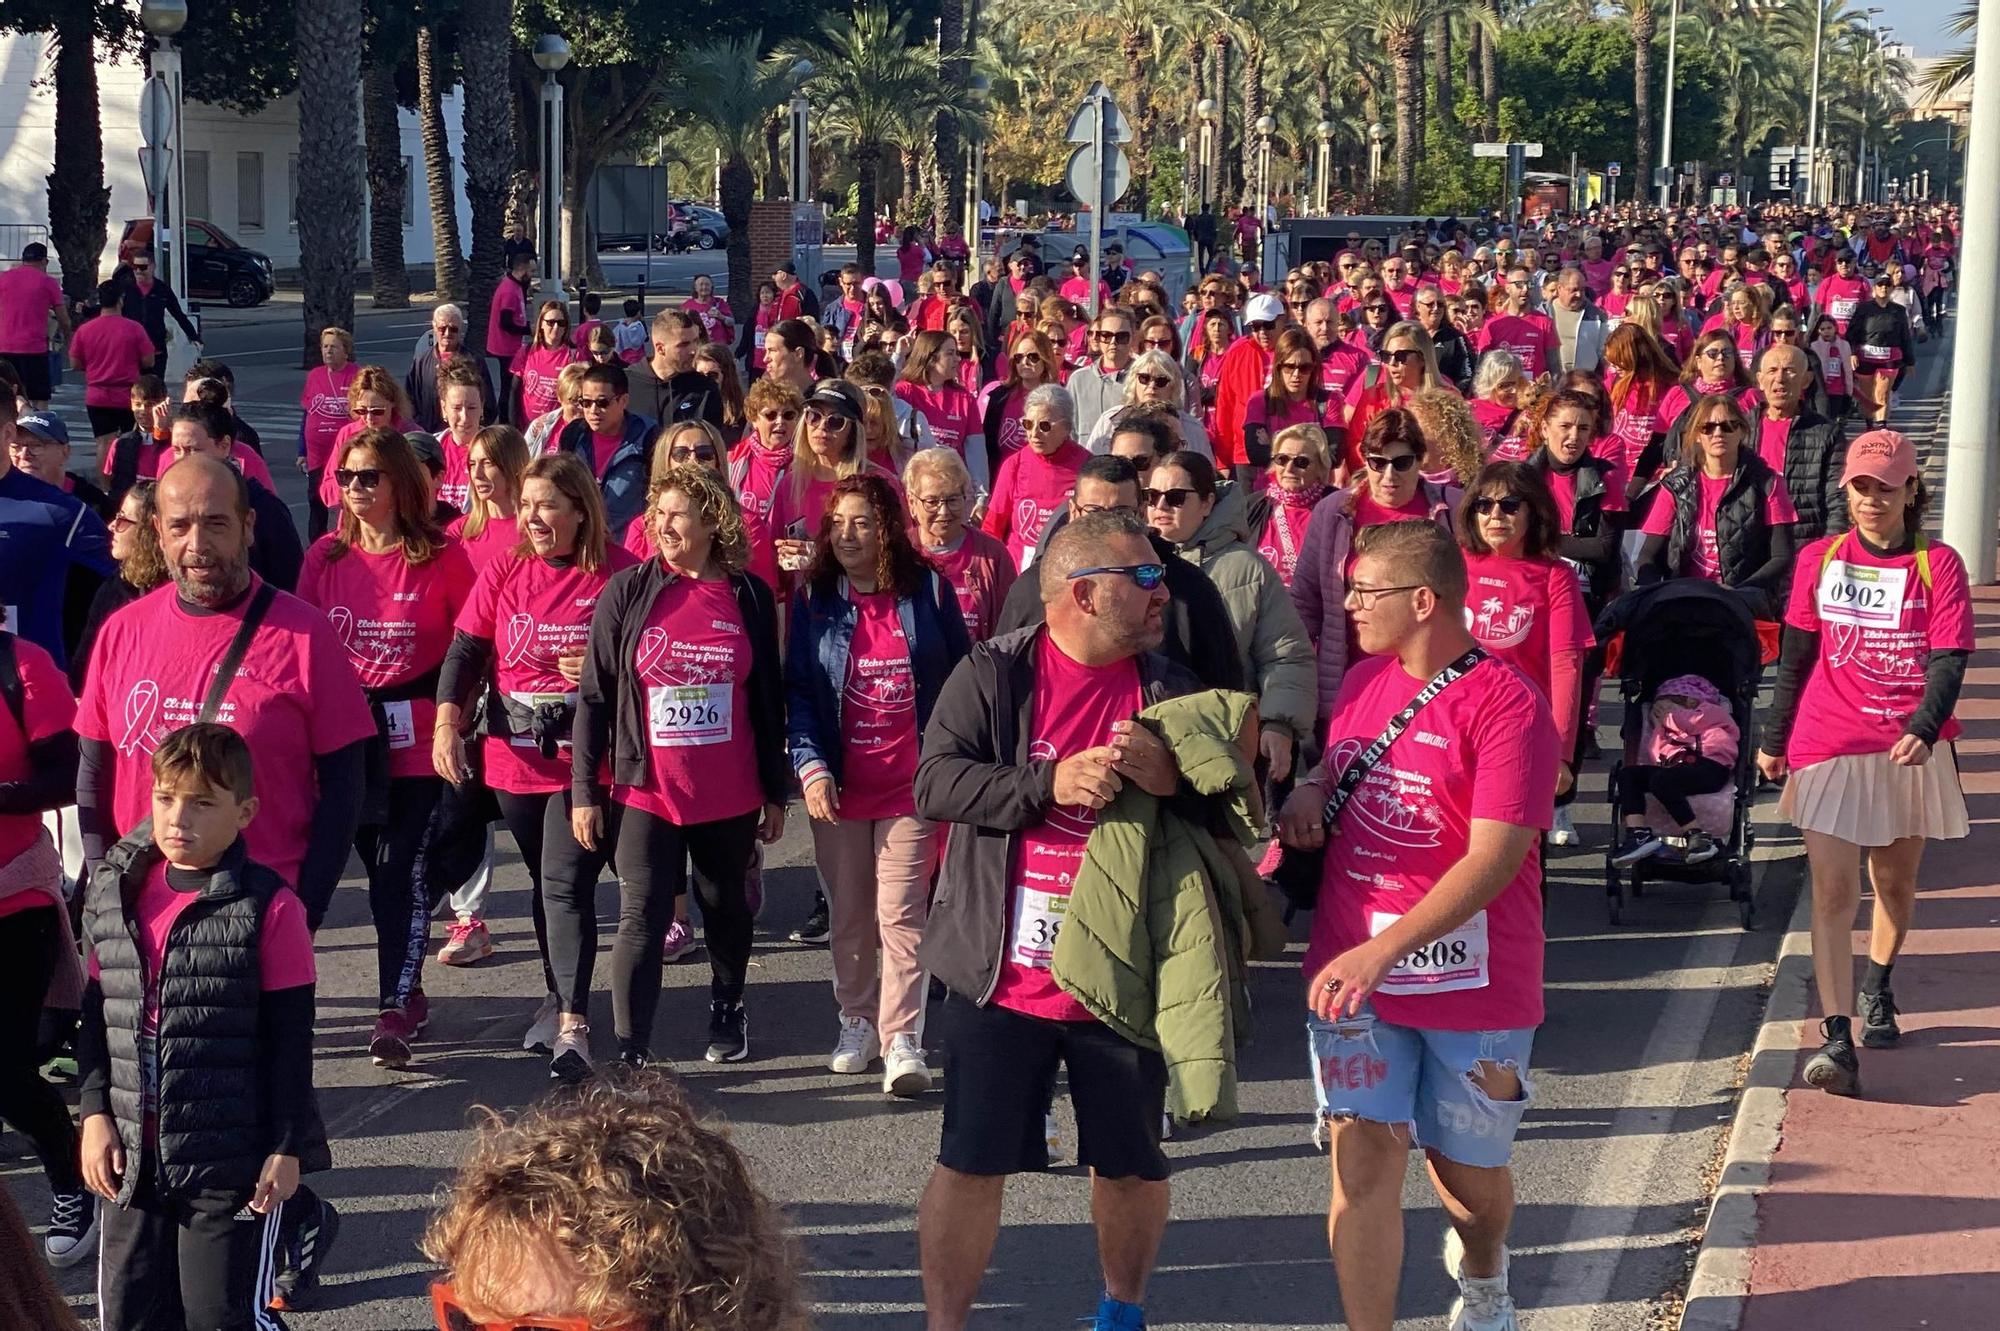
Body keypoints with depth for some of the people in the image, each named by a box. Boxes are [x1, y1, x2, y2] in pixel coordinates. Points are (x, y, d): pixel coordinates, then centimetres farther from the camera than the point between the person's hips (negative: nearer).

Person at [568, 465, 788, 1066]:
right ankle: (631, 1053, -3)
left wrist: (775, 791, 8)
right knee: (642, 919, -5)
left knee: (726, 909, 17)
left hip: (730, 795, 2)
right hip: (646, 791, -2)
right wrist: (584, 791, -4)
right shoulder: (627, 593, -3)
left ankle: (728, 1016, 38)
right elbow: (593, 696, -1)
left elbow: (768, 699, 7)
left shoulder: (749, 597, 0)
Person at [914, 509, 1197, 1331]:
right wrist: (1049, 783, -25)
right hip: (1003, 975, -2)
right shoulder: (992, 675, -5)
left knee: (1133, 1164, 14)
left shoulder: (1173, 690, 2)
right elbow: (934, 784, -14)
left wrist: (1170, 776, -21)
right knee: (972, 1164, 4)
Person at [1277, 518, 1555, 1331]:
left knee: (1468, 1171, 13)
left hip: (1472, 979, -4)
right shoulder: (1362, 681, 7)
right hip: (1352, 968, 4)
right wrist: (1310, 792, 0)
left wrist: (1384, 949, -30)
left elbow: (1493, 859, -22)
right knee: (1364, 1155, -6)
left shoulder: (1506, 705, -16)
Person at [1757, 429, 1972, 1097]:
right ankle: (1837, 1040, -13)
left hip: (1910, 751, 0)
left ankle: (1877, 990, 41)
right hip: (1829, 747, 0)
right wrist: (1773, 739, 14)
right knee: (1833, 892, -9)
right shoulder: (1819, 560, 3)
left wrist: (1922, 731, -26)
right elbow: (1795, 659, 10)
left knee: (1895, 883, 15)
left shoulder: (1939, 565, -2)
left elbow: (1948, 661, -10)